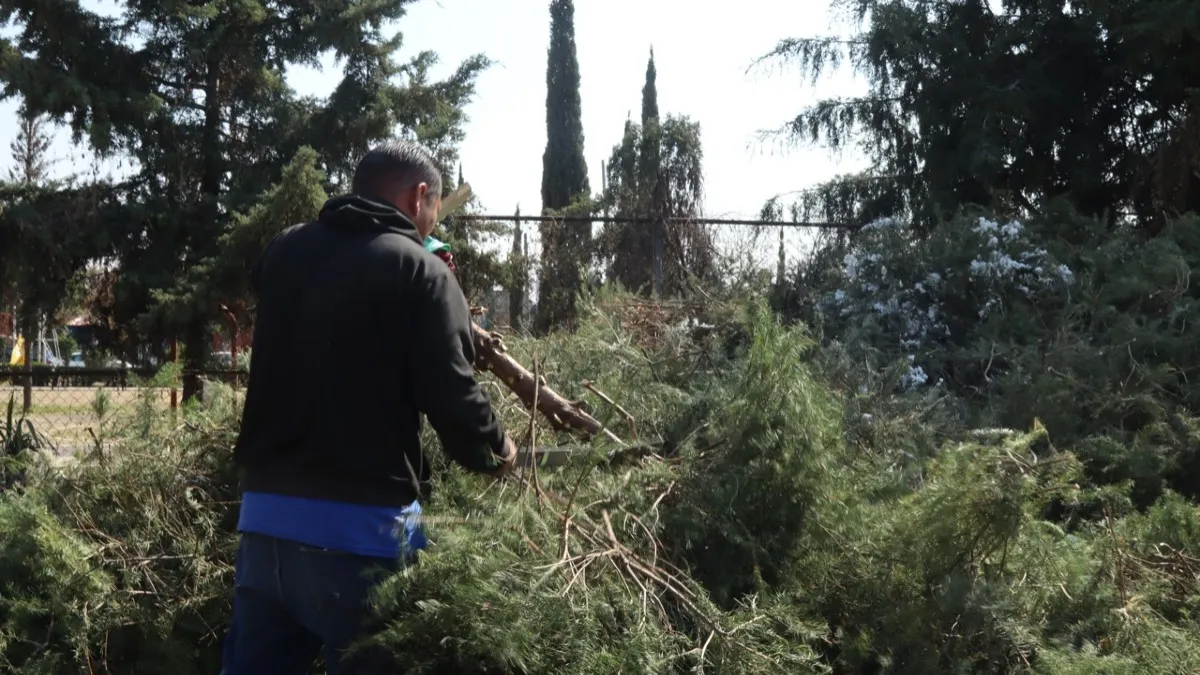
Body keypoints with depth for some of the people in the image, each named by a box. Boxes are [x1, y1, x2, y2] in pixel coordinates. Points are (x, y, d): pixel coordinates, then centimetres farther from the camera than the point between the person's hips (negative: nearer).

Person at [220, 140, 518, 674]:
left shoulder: (283, 252, 11)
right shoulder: (419, 271, -6)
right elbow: (452, 395, -12)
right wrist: (496, 452, 7)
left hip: (264, 510, 6)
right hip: (361, 524, -5)